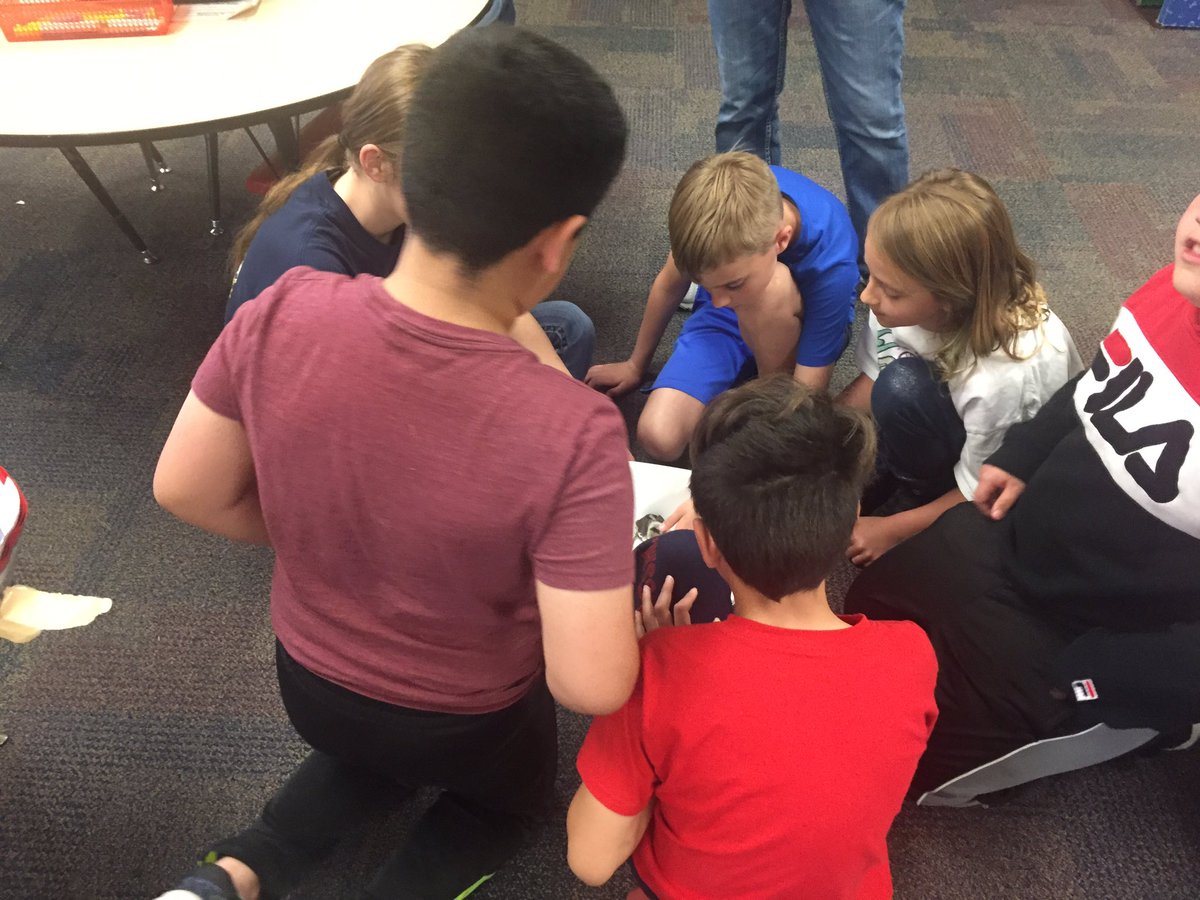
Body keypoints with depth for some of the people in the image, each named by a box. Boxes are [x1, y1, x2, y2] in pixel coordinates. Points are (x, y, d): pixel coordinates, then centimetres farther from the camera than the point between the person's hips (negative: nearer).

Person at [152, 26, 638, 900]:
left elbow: (186, 491, -11)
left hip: (311, 679, 3)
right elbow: (590, 688, -30)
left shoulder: (283, 313, -25)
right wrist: (620, 603, -8)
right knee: (513, 796, 34)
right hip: (467, 721, -2)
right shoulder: (571, 433, -37)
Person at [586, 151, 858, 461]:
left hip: (804, 327, -2)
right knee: (659, 438, -23)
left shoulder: (829, 265, -37)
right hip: (725, 321, 2)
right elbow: (671, 283, -5)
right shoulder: (711, 203, -27)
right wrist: (636, 365, 9)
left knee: (771, 287, -40)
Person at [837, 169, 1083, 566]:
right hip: (955, 424, 5)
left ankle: (918, 494, -6)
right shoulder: (910, 301, -25)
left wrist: (891, 530, -17)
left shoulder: (1009, 373, -38)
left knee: (904, 388, -32)